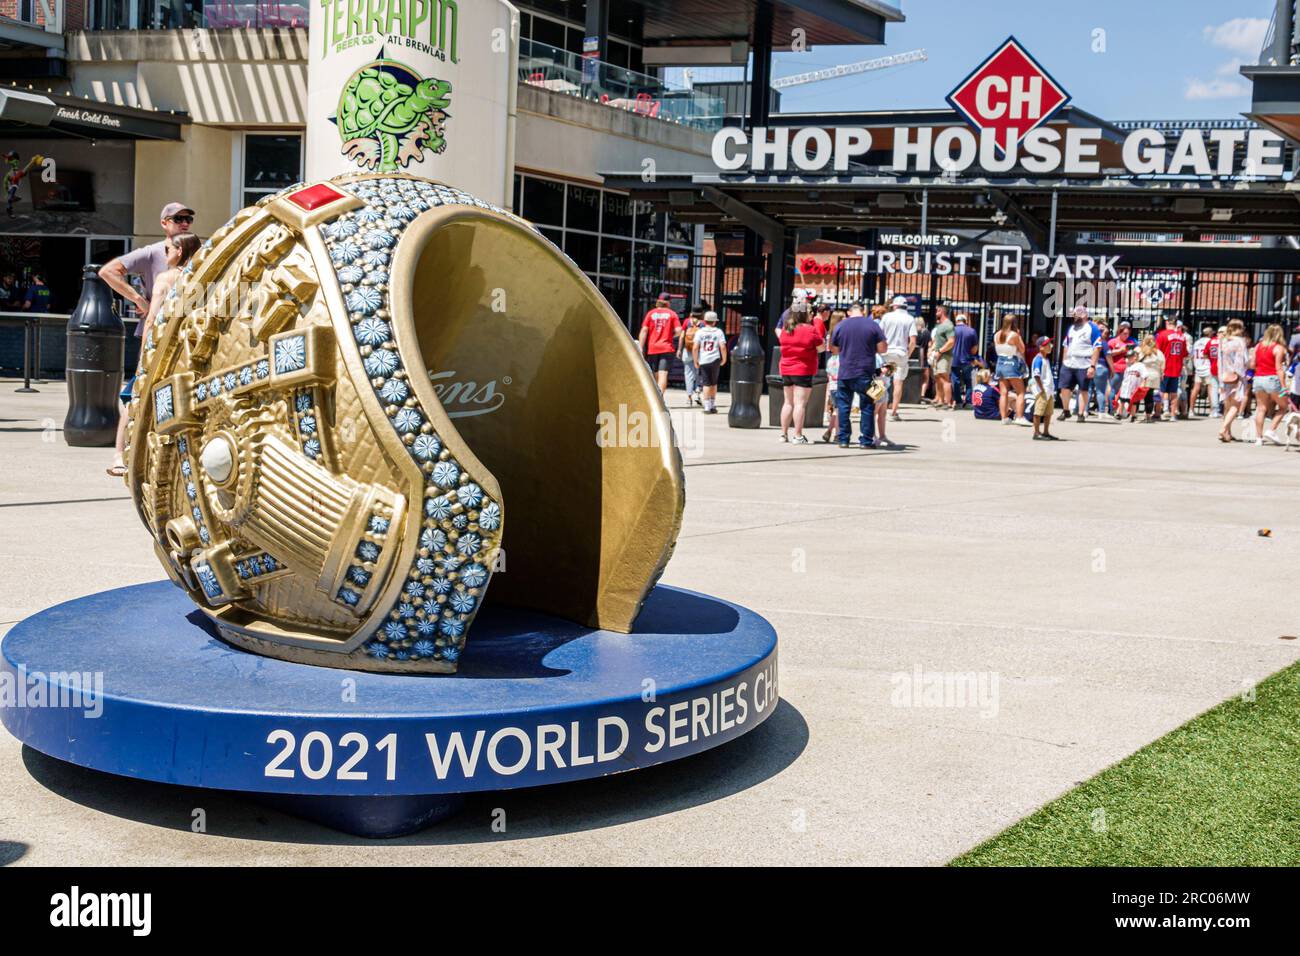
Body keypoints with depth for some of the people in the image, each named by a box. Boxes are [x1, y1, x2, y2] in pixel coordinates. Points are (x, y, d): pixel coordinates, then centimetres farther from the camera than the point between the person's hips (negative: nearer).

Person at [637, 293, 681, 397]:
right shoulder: (672, 314, 3)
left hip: (652, 348, 2)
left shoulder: (651, 313, 6)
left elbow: (644, 331, -2)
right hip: (666, 348, -2)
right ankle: (660, 393, -33)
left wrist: (641, 348, -2)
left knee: (655, 375, 14)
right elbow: (678, 331, -7)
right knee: (663, 374, -11)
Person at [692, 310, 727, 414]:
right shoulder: (718, 332, 1)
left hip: (703, 360, 0)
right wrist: (724, 359, 7)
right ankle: (713, 405, 20)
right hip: (715, 359, 0)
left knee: (706, 384, 1)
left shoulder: (699, 332, 1)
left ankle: (707, 407, -6)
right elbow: (723, 347, -7)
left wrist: (695, 360, 3)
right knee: (714, 383, 16)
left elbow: (695, 348, -6)